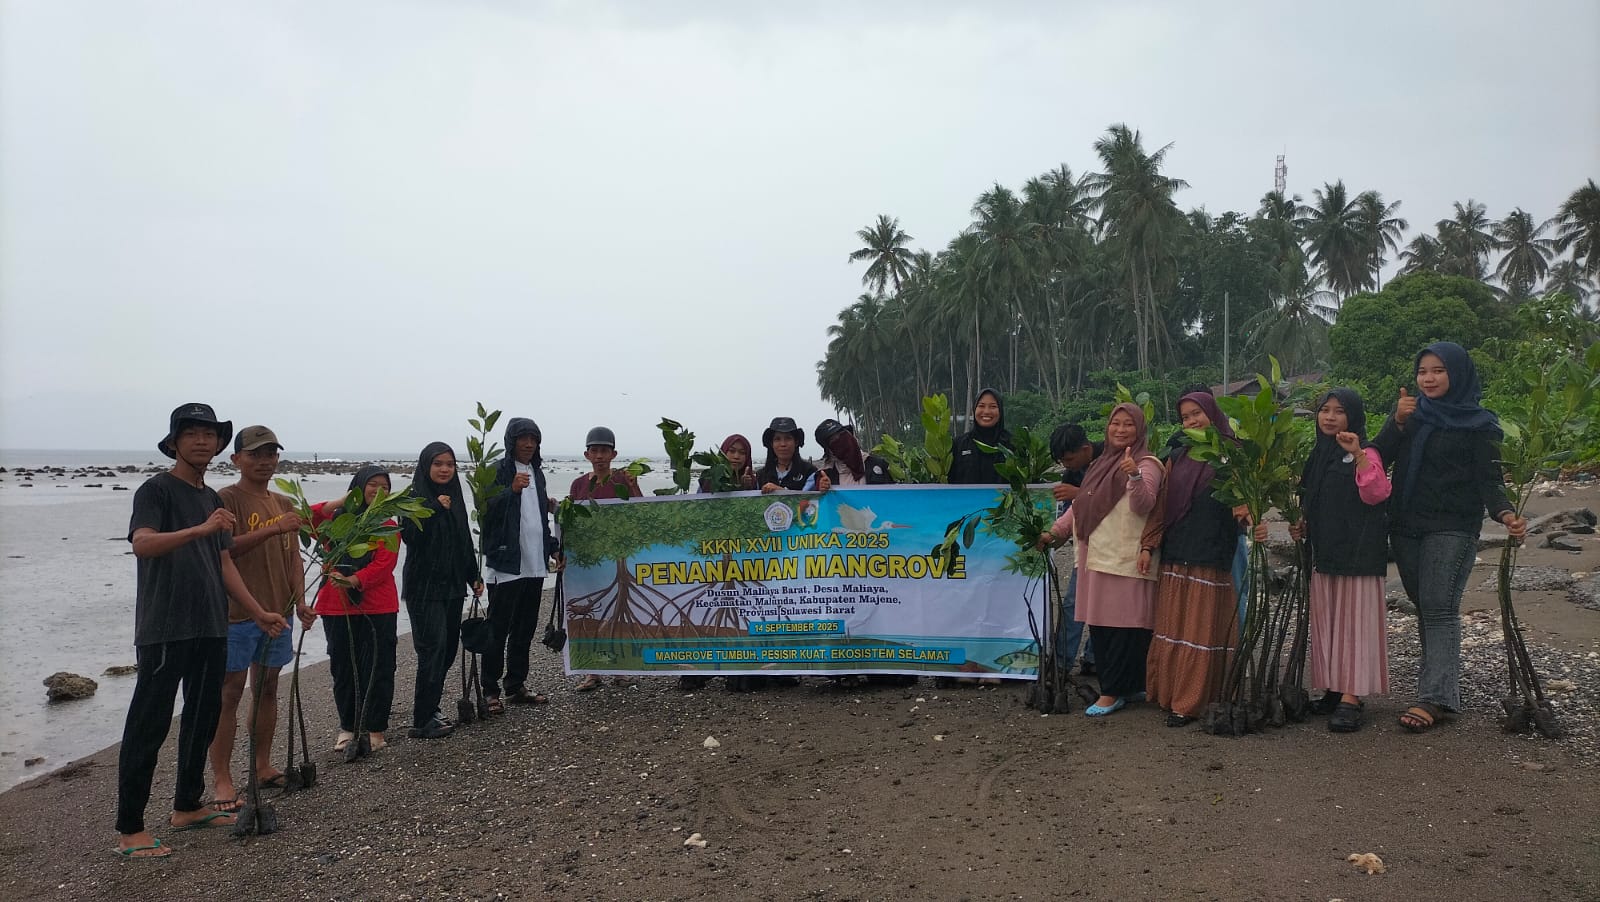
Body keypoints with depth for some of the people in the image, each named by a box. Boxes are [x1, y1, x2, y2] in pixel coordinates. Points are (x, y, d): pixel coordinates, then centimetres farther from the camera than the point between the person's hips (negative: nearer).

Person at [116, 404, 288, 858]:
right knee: (149, 725, -3)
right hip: (164, 628, -8)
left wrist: (259, 613, 11)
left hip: (210, 628, 8)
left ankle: (187, 806, 26)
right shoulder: (157, 489, -6)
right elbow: (142, 544, -23)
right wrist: (199, 529, -36)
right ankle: (130, 830, 3)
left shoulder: (213, 500, 16)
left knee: (203, 718, 14)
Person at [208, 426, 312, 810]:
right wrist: (272, 529, -30)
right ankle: (222, 780, 2)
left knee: (267, 688, 13)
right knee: (229, 693, -2)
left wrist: (300, 601, 1)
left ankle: (263, 766, 23)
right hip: (235, 614, -6)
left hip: (277, 613, 6)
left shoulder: (285, 505, 13)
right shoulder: (226, 499, -7)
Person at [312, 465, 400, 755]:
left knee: (377, 668, 0)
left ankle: (375, 728, 12)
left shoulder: (388, 526, 4)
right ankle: (348, 726, 24)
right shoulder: (336, 519, 8)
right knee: (342, 668, 10)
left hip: (378, 608, -2)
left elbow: (383, 565, -10)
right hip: (337, 606, 2)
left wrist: (354, 580, -25)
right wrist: (335, 504, -14)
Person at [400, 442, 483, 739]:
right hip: (424, 586, -7)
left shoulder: (454, 498, 13)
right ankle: (423, 721, -2)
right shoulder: (415, 498, -7)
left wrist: (474, 576, 16)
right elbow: (410, 535, -22)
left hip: (452, 584, 7)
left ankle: (429, 709, 20)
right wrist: (435, 508, -24)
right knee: (433, 648, -9)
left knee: (448, 647, 8)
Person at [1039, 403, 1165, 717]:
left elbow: (1144, 506, -19)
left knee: (1123, 626, -5)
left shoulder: (1147, 464, -4)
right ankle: (1128, 687, 17)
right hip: (1096, 557, 8)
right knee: (1099, 625, 8)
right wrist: (1054, 531, 17)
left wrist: (1135, 476, -36)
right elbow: (1080, 505, 24)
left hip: (1127, 559, -8)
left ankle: (1112, 692, 0)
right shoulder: (1101, 464, 19)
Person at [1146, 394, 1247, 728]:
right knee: (1172, 627, 7)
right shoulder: (1177, 458, 15)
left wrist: (1245, 512, -24)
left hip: (1212, 558, -5)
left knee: (1202, 630, 0)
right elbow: (1163, 505, 13)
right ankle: (1169, 695, 16)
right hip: (1175, 556, 5)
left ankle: (1190, 703, 5)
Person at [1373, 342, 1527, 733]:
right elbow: (1378, 457, 0)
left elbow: (1489, 479, -7)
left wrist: (1506, 514, -25)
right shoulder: (1412, 414, 11)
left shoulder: (1478, 425, -1)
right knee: (1425, 608, 8)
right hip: (1406, 527, 5)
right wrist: (1397, 422, -16)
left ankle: (1435, 697, -15)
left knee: (1439, 608, -12)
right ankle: (1442, 687, 16)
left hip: (1452, 528, -5)